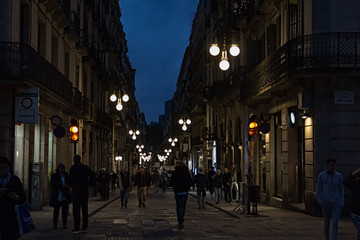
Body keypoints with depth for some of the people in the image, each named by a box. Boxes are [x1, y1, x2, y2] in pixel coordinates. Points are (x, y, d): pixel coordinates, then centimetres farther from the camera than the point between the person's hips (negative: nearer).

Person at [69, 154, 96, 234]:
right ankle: (85, 227, 12)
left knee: (76, 209, -3)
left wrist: (72, 185, 2)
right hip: (85, 190, 5)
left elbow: (71, 178, -16)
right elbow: (93, 176, 11)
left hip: (77, 190, -5)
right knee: (84, 209, 10)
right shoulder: (86, 167, 10)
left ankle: (76, 228, -6)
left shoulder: (73, 168, -7)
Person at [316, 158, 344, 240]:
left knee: (335, 224, -11)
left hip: (336, 203, 0)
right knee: (326, 223, 14)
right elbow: (318, 190, -1)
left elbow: (341, 189, 7)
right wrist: (321, 203, -8)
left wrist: (341, 203, -2)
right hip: (326, 203, 0)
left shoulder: (339, 175, -2)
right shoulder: (321, 175, -7)